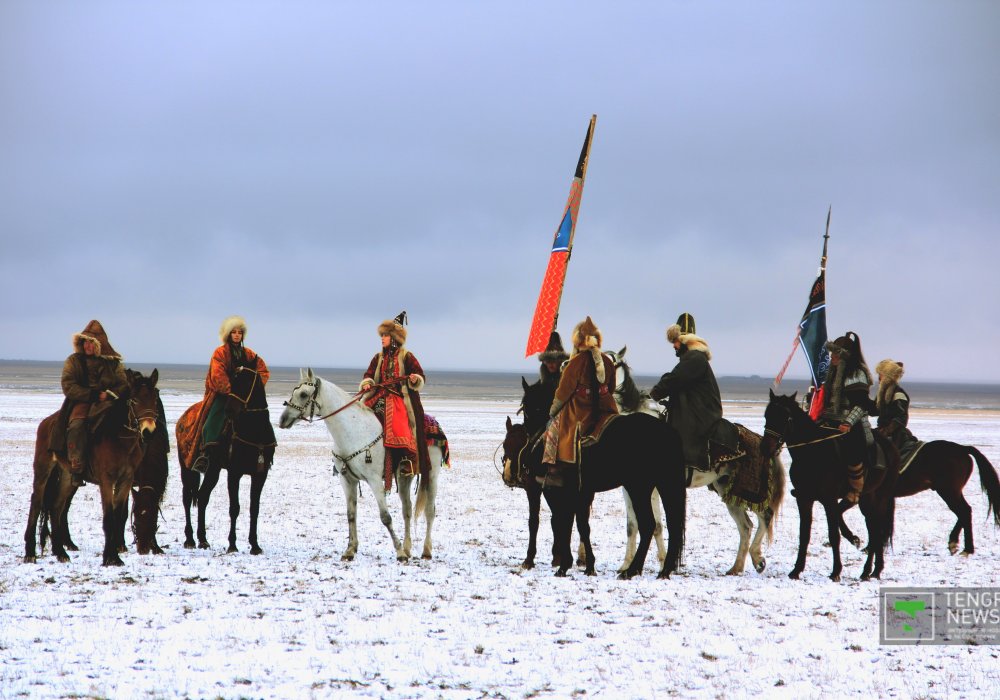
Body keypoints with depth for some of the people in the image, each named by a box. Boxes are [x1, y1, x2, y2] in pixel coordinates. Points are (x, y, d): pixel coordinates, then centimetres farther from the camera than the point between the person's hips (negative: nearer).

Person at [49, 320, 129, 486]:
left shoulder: (113, 363, 14)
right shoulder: (73, 361, 10)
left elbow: (124, 385, 8)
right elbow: (68, 387, -1)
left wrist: (109, 394, -13)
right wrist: (91, 395, -14)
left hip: (106, 403, 1)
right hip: (81, 403, -1)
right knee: (76, 426, -34)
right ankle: (76, 468, -35)